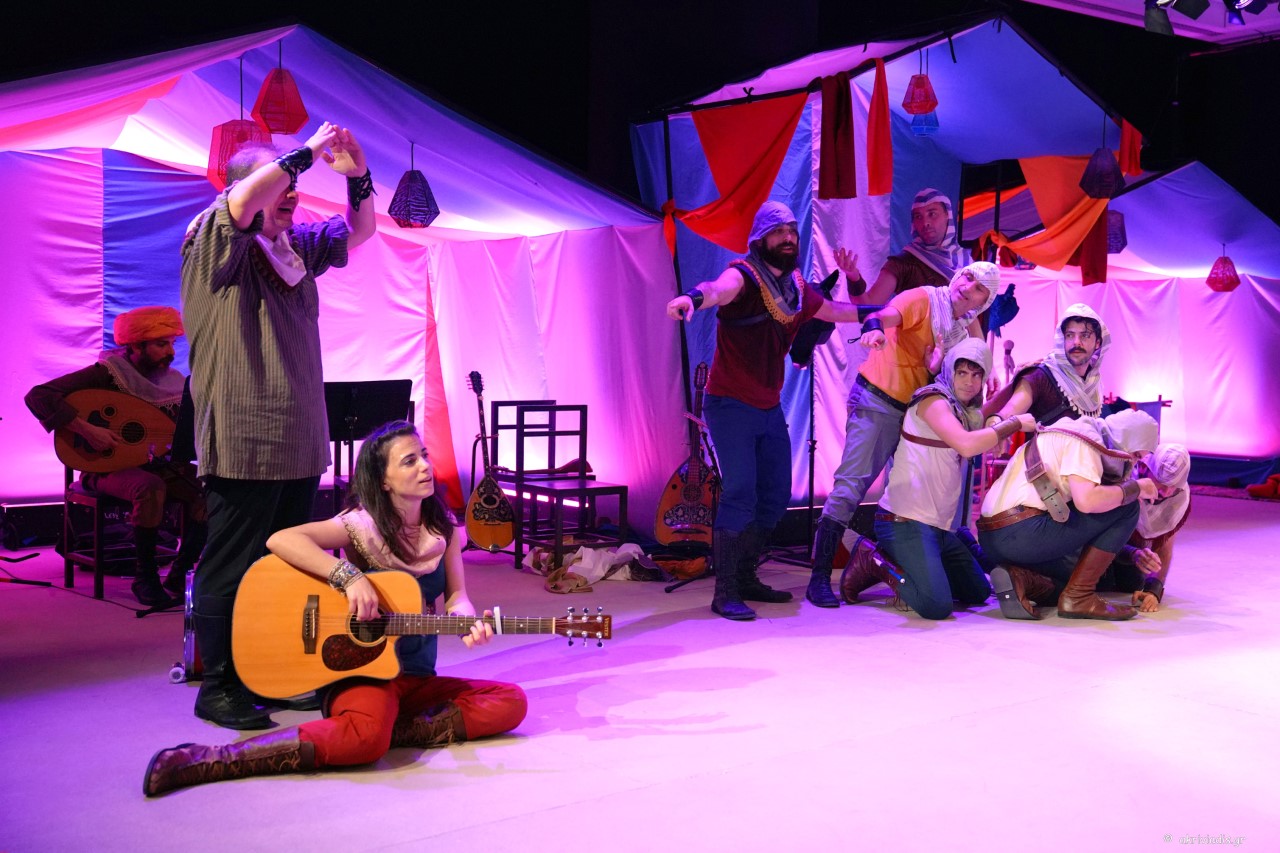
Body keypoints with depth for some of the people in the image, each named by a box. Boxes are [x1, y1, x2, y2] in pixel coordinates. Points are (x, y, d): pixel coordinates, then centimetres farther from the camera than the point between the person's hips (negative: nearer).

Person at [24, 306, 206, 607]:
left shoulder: (176, 382, 4)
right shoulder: (106, 374, -13)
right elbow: (38, 395, -20)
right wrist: (86, 429, -28)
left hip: (154, 465, 6)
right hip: (107, 466, -5)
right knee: (151, 487, -37)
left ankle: (177, 578, -11)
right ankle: (144, 577, -19)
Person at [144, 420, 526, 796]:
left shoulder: (443, 526, 6)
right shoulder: (363, 525, -11)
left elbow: (455, 595, 3)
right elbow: (279, 540, -23)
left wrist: (469, 622, -20)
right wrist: (350, 577, -31)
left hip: (418, 678, 6)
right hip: (360, 671, -6)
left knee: (511, 701, -12)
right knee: (366, 738, -37)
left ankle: (394, 731, -16)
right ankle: (206, 760, -29)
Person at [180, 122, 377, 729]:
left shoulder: (298, 245, 15)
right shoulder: (212, 242, -6)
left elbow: (359, 231, 22)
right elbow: (242, 201, -26)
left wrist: (356, 176, 3)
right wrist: (308, 151, -17)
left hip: (299, 444, 8)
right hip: (243, 445, -8)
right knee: (231, 568, -2)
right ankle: (218, 688, 8)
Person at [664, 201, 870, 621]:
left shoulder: (796, 287, 7)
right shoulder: (744, 275, -16)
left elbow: (835, 310, 25)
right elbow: (721, 289, -41)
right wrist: (695, 297, -63)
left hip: (770, 409, 8)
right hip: (730, 406, -8)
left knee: (776, 496, 12)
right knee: (741, 493, -16)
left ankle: (746, 578, 26)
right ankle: (725, 592, -9)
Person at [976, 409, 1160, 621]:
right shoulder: (1084, 439, -6)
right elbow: (1086, 501, -21)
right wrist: (1135, 488, -3)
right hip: (1022, 532, -10)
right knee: (1127, 506, -1)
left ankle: (1020, 579, 2)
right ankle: (1079, 597, -4)